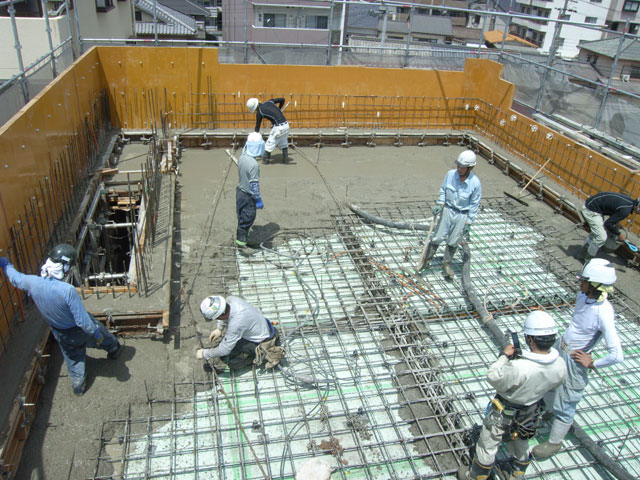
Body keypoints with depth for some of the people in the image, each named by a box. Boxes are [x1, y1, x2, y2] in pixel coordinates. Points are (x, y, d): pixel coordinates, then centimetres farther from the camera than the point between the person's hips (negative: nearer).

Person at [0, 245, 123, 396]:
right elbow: (83, 320, -33)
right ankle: (114, 349, 59)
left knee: (73, 360, 28)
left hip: (60, 334, 4)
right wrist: (96, 333, -15)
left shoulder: (33, 283, -24)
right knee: (103, 337, 29)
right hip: (80, 331, -4)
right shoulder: (68, 290, -41)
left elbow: (15, 277, 2)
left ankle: (78, 386, 47)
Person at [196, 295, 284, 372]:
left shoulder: (235, 324, -38)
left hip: (262, 340, -8)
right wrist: (219, 329, 9)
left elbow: (224, 350, -25)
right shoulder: (230, 299, -19)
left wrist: (204, 354, -11)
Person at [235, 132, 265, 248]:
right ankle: (241, 240, 20)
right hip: (248, 196, -8)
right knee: (248, 218, 9)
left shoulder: (241, 158, -5)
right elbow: (254, 184, -24)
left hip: (240, 191, 8)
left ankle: (240, 235, 39)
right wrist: (258, 200, -15)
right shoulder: (253, 164, -29)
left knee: (241, 215, 23)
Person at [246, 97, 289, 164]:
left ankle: (266, 159, 19)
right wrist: (279, 109, 32)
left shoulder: (259, 112, -2)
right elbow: (282, 99, 18)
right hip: (286, 124, 6)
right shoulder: (269, 102, 12)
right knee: (284, 143, 23)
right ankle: (285, 157, 29)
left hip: (278, 127, -6)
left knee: (270, 143, 9)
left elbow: (257, 125, 8)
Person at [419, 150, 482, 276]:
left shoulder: (475, 183, -19)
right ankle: (426, 260, 20)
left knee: (453, 242, 10)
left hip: (463, 215, -1)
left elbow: (474, 205, -10)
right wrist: (439, 205, -7)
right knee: (437, 237, 6)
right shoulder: (450, 174, -13)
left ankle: (446, 264, 31)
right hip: (448, 210, 2)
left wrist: (468, 224, -9)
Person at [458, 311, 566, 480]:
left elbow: (492, 377, -26)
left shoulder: (518, 368, -44)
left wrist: (504, 356, -14)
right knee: (520, 446, 32)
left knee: (487, 446, 19)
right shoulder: (560, 366, -23)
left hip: (504, 414, -5)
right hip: (530, 414, 6)